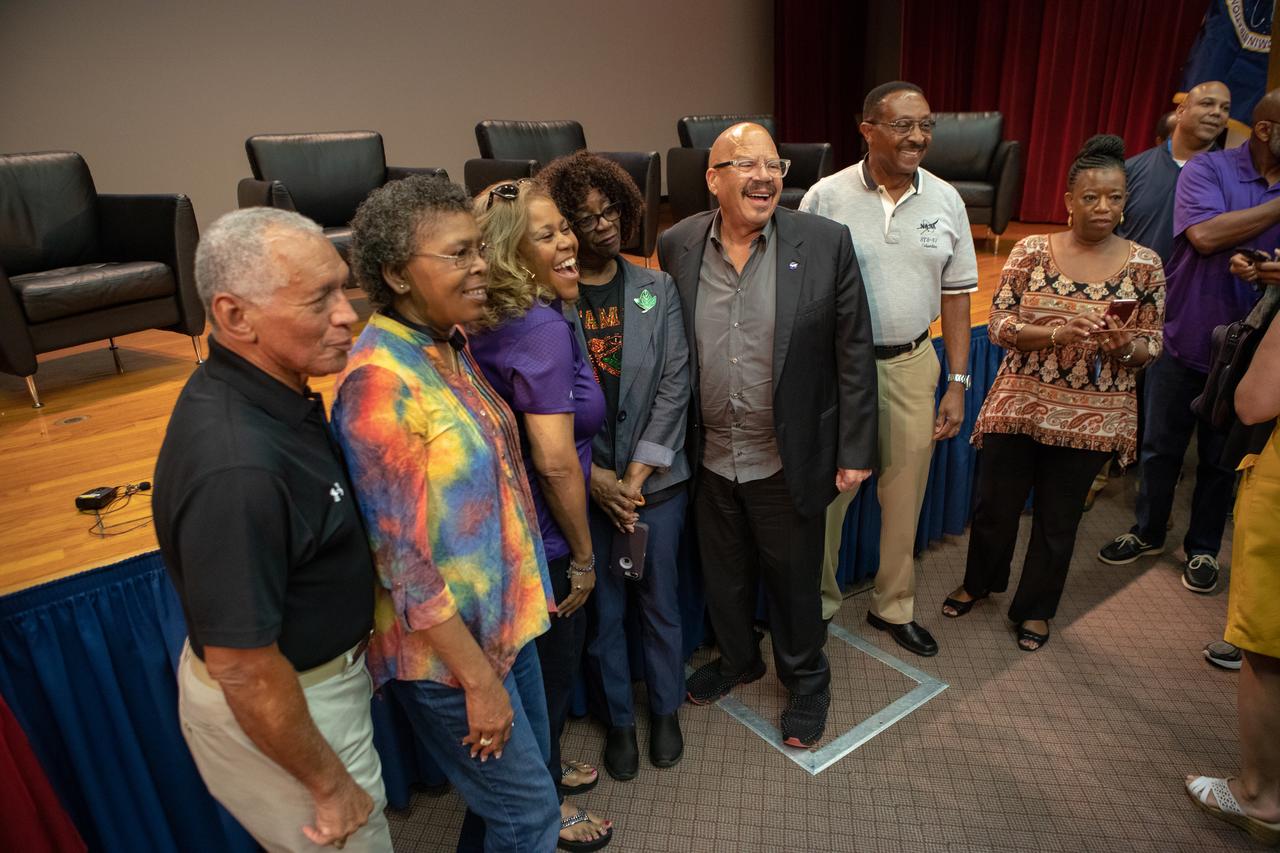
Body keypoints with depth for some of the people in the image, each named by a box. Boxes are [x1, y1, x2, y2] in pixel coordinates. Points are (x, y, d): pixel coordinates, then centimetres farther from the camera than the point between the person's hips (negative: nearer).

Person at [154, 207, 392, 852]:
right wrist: (331, 785, -16)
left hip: (309, 675, 8)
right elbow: (244, 671, -30)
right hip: (274, 712, -8)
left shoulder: (264, 390, -7)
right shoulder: (235, 467, -37)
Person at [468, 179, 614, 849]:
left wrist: (593, 473, 10)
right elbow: (555, 461, -27)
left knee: (544, 663, 27)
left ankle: (545, 767, 52)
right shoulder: (543, 329, -25)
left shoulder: (494, 321, 2)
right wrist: (583, 555, -16)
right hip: (541, 541, -8)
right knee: (553, 668, 15)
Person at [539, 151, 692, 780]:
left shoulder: (657, 289, -1)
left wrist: (637, 474, -10)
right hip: (584, 485, -1)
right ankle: (619, 720, 37)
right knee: (602, 611, 13)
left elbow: (674, 386, -4)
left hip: (656, 478, 2)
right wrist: (595, 478, -12)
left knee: (660, 603, 16)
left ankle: (666, 710, 40)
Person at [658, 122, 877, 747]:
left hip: (788, 461, -2)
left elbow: (853, 352, -7)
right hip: (710, 460, 3)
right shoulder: (677, 246, -5)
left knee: (794, 578, 17)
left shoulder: (827, 243, -11)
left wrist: (855, 451, -6)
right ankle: (737, 659, 51)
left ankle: (805, 680, 44)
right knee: (723, 575, 22)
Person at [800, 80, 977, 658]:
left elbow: (956, 296, 6)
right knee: (826, 493, 6)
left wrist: (957, 382, 3)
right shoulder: (826, 197, -7)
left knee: (905, 496, 13)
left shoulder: (945, 201, 2)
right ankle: (818, 605, 28)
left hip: (912, 365, 3)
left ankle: (893, 605, 34)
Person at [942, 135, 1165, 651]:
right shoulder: (1031, 251, -5)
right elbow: (998, 324, -8)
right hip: (1020, 404, 0)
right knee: (994, 503, 13)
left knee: (1059, 518, 13)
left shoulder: (1144, 265, -3)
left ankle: (1036, 608, 36)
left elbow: (1150, 347, 1)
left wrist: (1125, 344, -22)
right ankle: (980, 581, 41)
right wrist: (1054, 332, -25)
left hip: (1092, 416, 0)